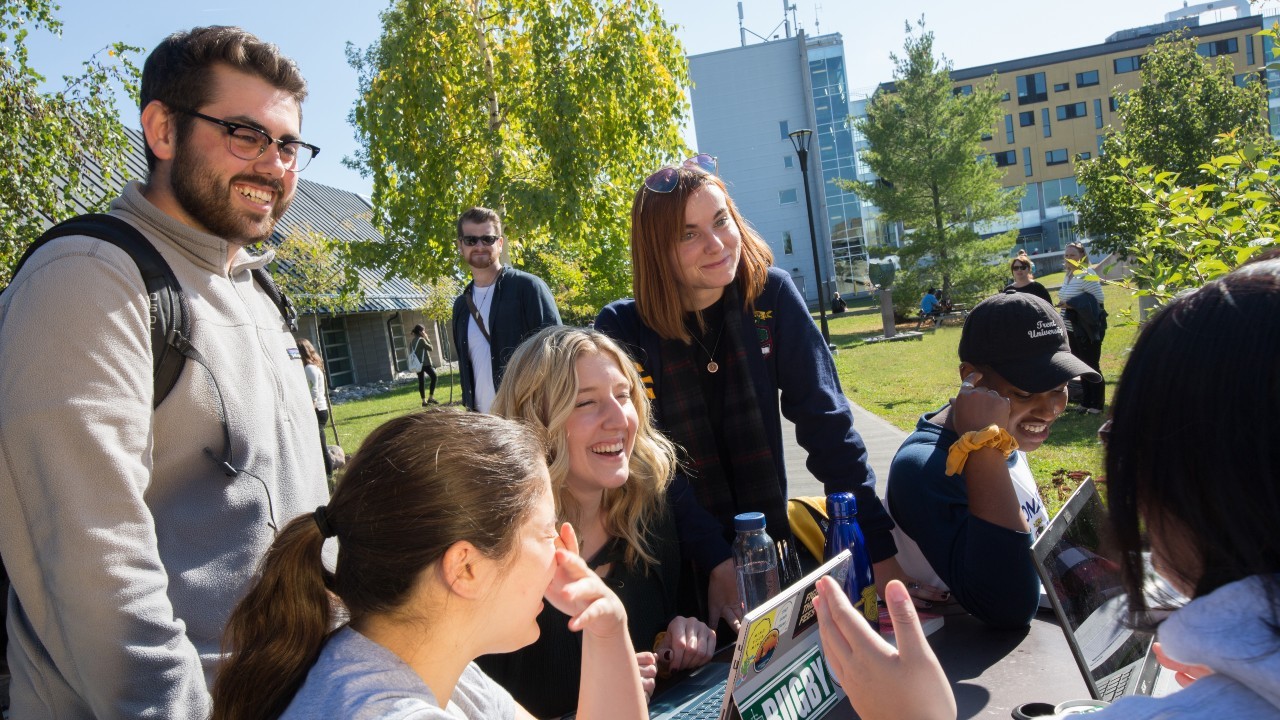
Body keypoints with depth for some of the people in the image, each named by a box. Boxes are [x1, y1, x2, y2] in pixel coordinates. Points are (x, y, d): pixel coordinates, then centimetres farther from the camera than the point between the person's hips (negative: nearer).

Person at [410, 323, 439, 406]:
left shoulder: (413, 341, 12)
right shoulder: (421, 340, -11)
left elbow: (411, 351, 14)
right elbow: (431, 348, -7)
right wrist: (427, 339, 0)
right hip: (425, 363, -8)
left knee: (421, 381, 6)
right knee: (434, 377, 2)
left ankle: (424, 400, 6)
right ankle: (431, 397, -3)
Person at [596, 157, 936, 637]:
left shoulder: (770, 295, -9)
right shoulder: (622, 329, -14)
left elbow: (825, 421, -10)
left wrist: (880, 552, -15)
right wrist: (717, 564, -24)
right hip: (675, 560, -2)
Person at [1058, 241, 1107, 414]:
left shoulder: (1086, 275, -15)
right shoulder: (1068, 276, 11)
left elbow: (1098, 300, -20)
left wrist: (1073, 305, -23)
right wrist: (1064, 303, 4)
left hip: (1088, 331, -8)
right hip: (1073, 330, 8)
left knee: (1092, 367, 1)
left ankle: (1096, 404, 10)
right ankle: (1086, 402, 24)